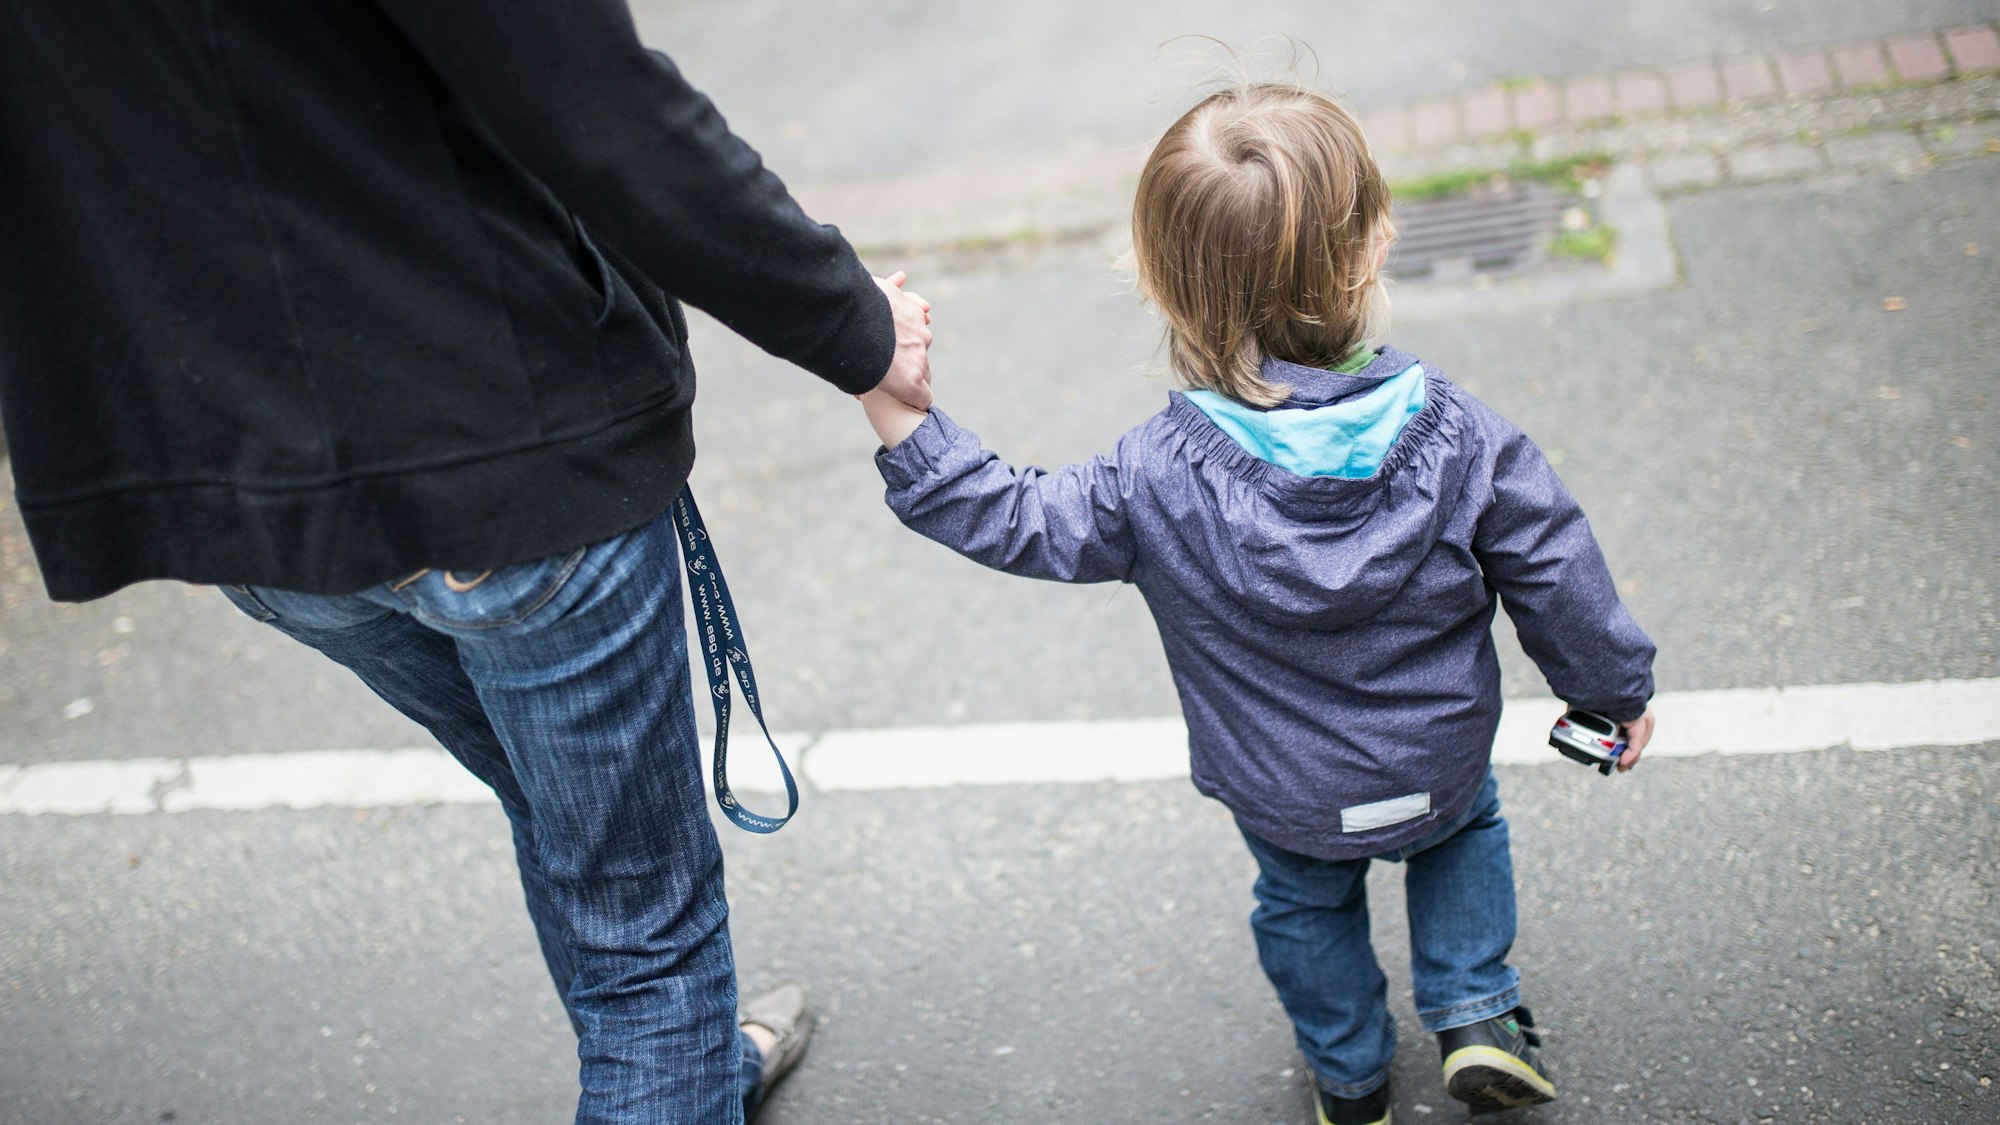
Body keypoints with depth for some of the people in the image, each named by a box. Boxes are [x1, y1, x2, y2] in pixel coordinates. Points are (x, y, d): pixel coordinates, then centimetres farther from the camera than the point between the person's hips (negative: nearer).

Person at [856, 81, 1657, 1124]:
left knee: (1305, 905, 31)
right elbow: (1556, 577, -11)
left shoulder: (1158, 480, -28)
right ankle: (1476, 1017, 32)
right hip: (1442, 764, 1)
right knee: (1467, 825, 36)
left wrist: (898, 412, -19)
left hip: (1287, 801, 0)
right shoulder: (1457, 435, -22)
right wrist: (1615, 686, 6)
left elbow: (1012, 520, -20)